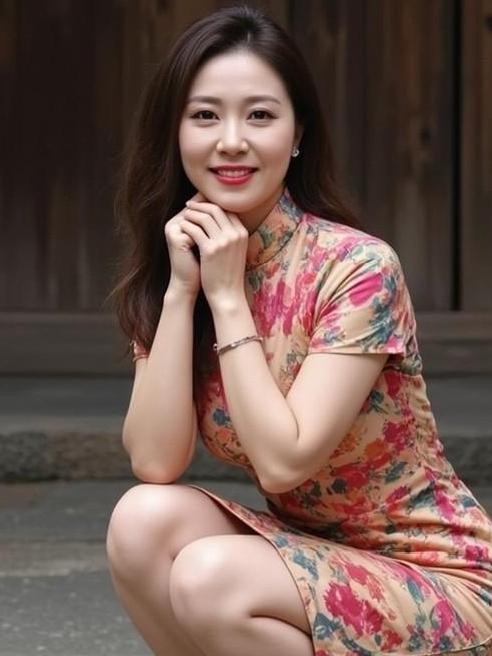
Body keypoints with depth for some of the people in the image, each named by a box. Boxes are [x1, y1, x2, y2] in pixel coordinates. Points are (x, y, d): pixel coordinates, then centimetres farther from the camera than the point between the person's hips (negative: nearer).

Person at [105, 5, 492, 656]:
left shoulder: (358, 267, -18)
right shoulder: (166, 271, 0)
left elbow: (283, 461, -24)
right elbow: (156, 464, -12)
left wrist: (227, 296, -20)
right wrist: (180, 290, -17)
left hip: (436, 579, -6)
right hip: (308, 559, 6)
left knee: (210, 576, -29)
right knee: (144, 520, -21)